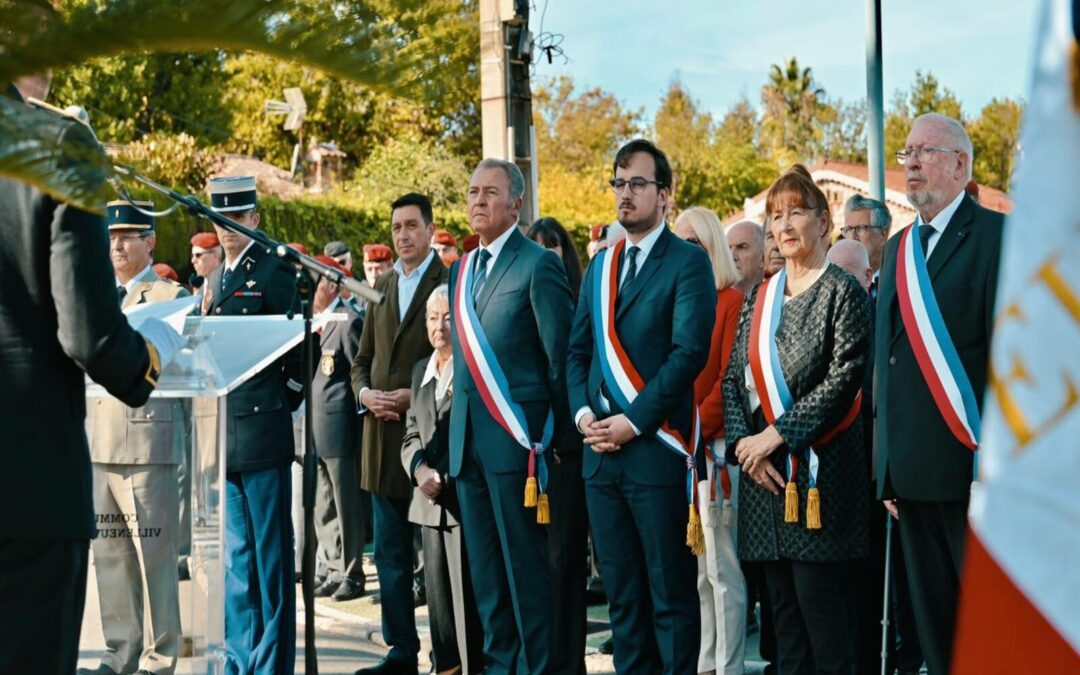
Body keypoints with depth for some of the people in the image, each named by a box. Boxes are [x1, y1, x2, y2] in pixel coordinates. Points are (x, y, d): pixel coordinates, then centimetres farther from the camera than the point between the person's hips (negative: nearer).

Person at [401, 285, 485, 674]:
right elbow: (411, 434, 17)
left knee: (469, 602, -6)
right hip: (431, 503, 7)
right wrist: (420, 469, -2)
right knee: (439, 602, 13)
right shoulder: (421, 370, 17)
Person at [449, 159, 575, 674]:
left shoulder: (538, 265, -7)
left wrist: (558, 436, -7)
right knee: (484, 568, 12)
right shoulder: (461, 270, 15)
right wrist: (460, 429, 13)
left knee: (525, 564, -3)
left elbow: (561, 358, -8)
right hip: (468, 438, 7)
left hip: (516, 436, -7)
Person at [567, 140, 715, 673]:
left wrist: (634, 421, -15)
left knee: (671, 594, -1)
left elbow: (689, 352, -13)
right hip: (601, 451, 6)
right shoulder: (600, 265, 17)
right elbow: (578, 349, 16)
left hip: (657, 449, -6)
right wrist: (583, 413, -1)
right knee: (621, 594, 11)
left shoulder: (688, 262, -4)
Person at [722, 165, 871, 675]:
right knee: (783, 604, 8)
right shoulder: (758, 297, 15)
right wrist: (745, 443, -4)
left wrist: (775, 435, -15)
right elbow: (734, 378, 12)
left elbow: (843, 380, -13)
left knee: (821, 603, -7)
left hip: (819, 467, -6)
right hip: (764, 469, 6)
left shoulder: (842, 292, -3)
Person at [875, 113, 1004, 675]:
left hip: (969, 465, -7)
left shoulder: (994, 236, -6)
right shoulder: (898, 248, 17)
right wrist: (888, 468, 14)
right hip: (911, 470, 7)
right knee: (932, 621, 11)